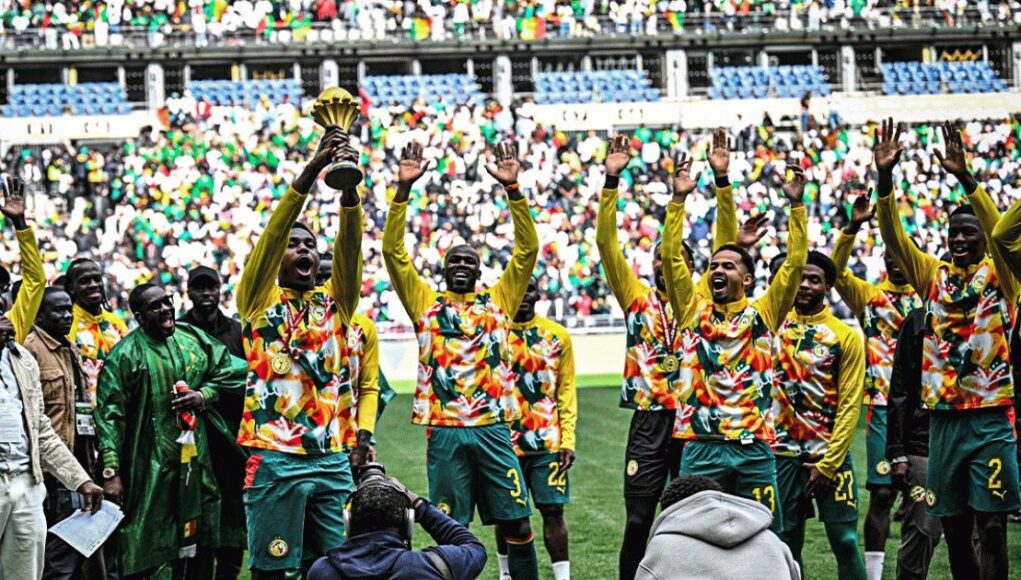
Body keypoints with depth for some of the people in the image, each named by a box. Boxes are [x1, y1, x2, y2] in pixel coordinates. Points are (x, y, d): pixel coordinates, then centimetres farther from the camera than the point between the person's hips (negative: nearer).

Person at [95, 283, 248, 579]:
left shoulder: (194, 339, 9)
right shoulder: (125, 355, -7)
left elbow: (232, 372, 16)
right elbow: (109, 416, -11)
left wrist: (204, 395, -3)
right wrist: (111, 472, -17)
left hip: (198, 462, 5)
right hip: (151, 470, -5)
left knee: (199, 552, 12)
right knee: (155, 556, -4)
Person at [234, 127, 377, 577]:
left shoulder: (335, 301, 12)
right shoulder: (260, 300, 4)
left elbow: (350, 245, -4)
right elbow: (273, 233, -9)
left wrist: (348, 185, -22)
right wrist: (313, 168, -21)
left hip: (333, 458, 4)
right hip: (275, 458, -3)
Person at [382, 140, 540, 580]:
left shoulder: (498, 301, 9)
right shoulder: (426, 304, 8)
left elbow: (527, 249, 2)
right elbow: (393, 250, 0)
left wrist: (512, 189, -8)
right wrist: (403, 188, -8)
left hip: (493, 428, 1)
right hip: (445, 432, 0)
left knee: (517, 523, 2)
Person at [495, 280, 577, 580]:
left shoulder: (557, 336, 5)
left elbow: (566, 392, 5)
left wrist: (568, 440, -2)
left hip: (548, 442, 0)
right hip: (505, 440, 0)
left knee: (553, 510, -2)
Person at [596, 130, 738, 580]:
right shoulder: (637, 298, 9)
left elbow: (726, 243, 0)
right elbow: (607, 243, 1)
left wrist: (722, 179, -9)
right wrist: (612, 179, -8)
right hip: (649, 421, 0)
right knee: (639, 521, 2)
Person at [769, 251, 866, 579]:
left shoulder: (846, 336, -3)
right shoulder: (775, 325, 6)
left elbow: (850, 404, -5)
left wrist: (827, 464, -10)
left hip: (831, 456, -2)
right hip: (783, 454, 2)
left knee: (845, 541, -2)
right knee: (785, 543, 6)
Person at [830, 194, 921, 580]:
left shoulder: (927, 295, 9)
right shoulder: (868, 296, 7)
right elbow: (836, 270, -5)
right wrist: (853, 226, -19)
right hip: (883, 407, -1)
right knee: (882, 492, -1)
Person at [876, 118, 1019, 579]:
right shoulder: (933, 276, 10)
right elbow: (893, 237, 1)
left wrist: (965, 179, -28)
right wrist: (885, 178, -14)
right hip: (944, 419, 4)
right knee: (954, 528, 9)